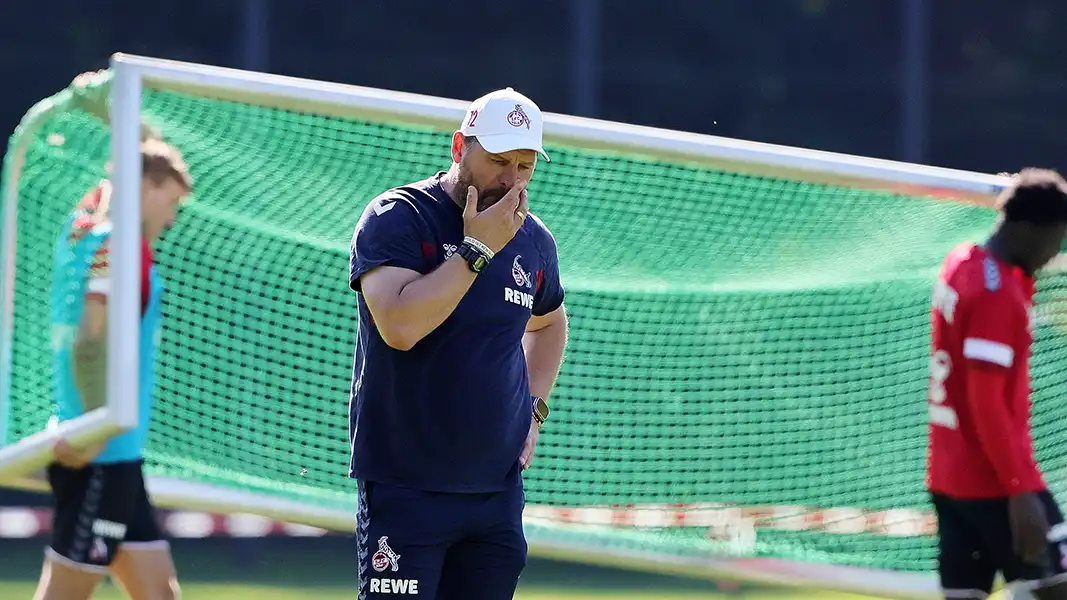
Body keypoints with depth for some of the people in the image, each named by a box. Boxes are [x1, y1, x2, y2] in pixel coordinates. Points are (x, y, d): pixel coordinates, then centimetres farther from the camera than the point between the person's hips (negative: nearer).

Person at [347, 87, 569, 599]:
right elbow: (400, 326, -24)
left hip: (497, 489, 6)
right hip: (406, 486, -6)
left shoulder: (533, 241, 10)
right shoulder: (395, 219, -9)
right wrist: (477, 249, -19)